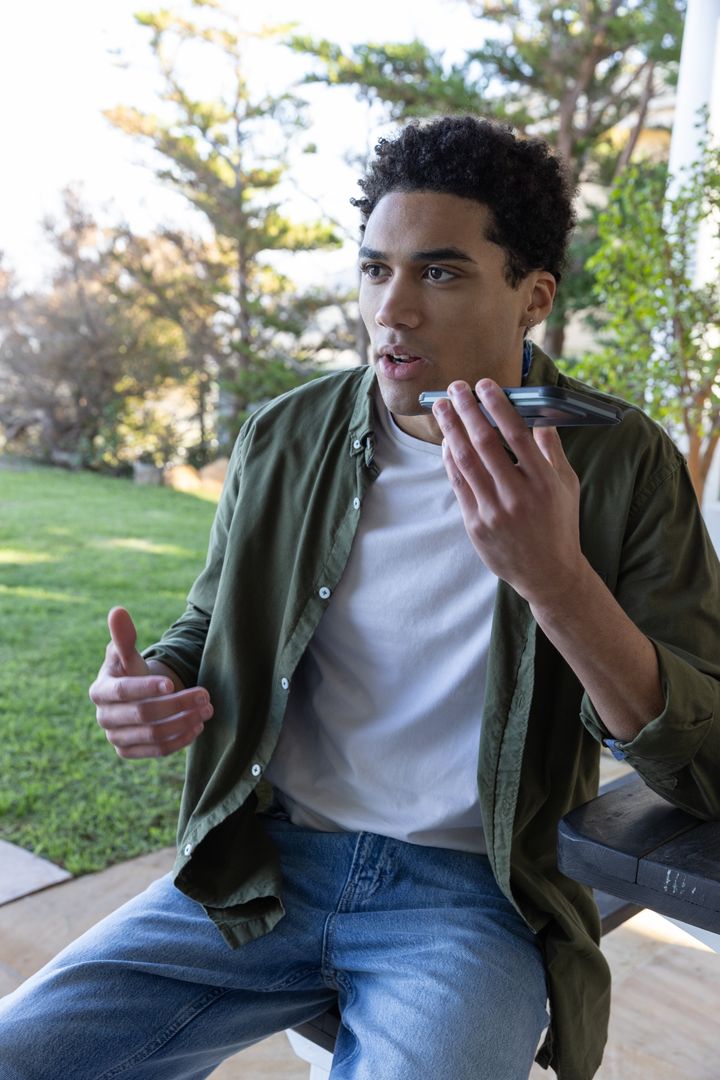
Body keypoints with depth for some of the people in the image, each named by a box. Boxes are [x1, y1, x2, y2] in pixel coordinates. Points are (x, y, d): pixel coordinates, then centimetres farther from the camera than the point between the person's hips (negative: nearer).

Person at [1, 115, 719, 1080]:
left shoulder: (623, 466, -9)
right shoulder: (284, 438, 0)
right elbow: (211, 628, 15)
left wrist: (555, 578, -29)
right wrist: (149, 689, -10)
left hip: (472, 899, -2)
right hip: (262, 871, 3)